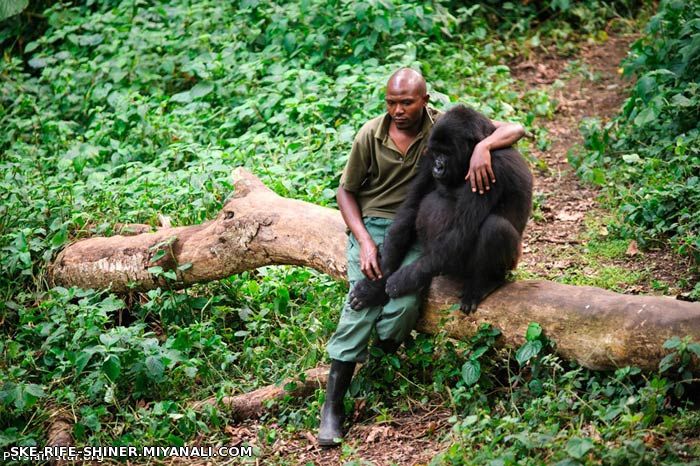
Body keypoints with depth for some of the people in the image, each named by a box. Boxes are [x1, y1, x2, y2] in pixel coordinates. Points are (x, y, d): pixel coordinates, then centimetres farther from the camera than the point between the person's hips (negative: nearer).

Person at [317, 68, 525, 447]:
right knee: (362, 299, -21)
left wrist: (482, 147, -31)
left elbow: (514, 130, -9)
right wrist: (364, 241, -6)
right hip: (372, 225, 0)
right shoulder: (370, 135, -2)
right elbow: (346, 191, 8)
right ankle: (333, 405, -18)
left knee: (402, 306, -29)